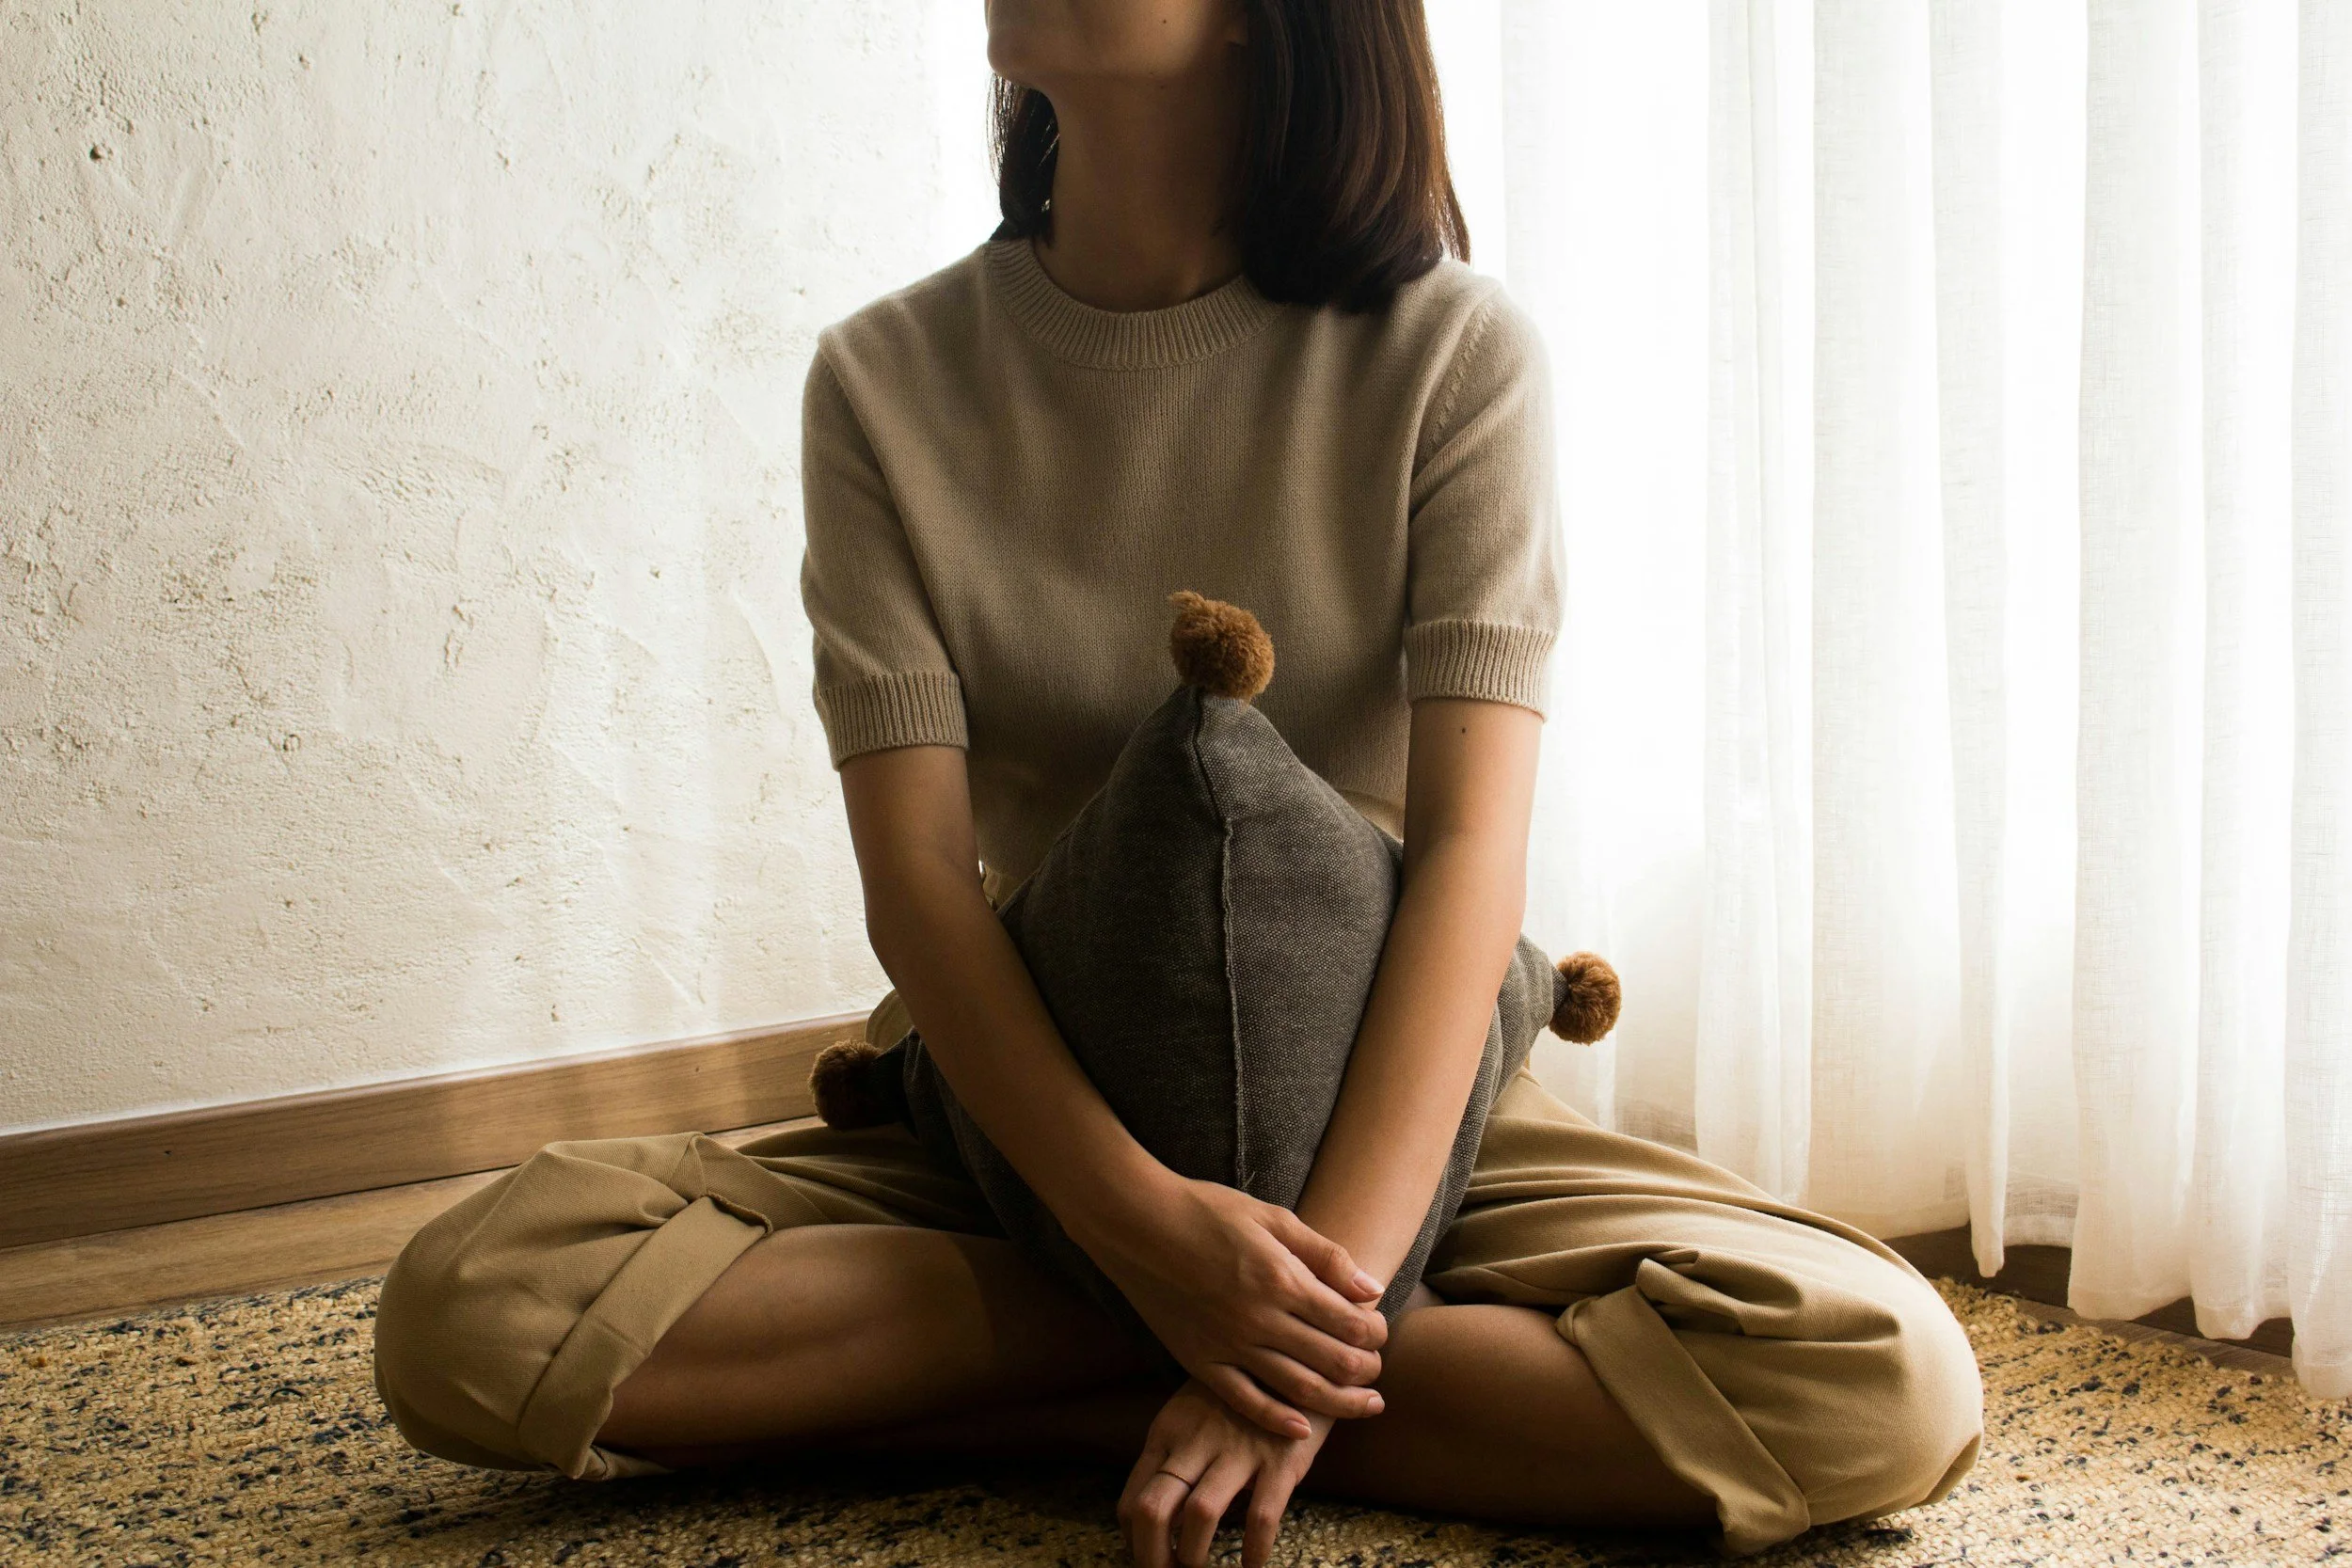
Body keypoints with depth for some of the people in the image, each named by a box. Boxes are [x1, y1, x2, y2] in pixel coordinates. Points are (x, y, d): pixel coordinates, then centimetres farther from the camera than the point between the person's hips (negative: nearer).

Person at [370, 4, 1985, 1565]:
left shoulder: (1453, 353, -9)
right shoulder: (885, 382, -4)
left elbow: (1473, 847, -17)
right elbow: (917, 869, -12)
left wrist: (1327, 1276, -30)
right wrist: (1142, 1222, -29)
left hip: (1381, 1093, -1)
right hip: (1028, 1101, 1)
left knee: (1889, 1381, -27)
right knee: (468, 1307, -23)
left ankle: (1051, 1407, -19)